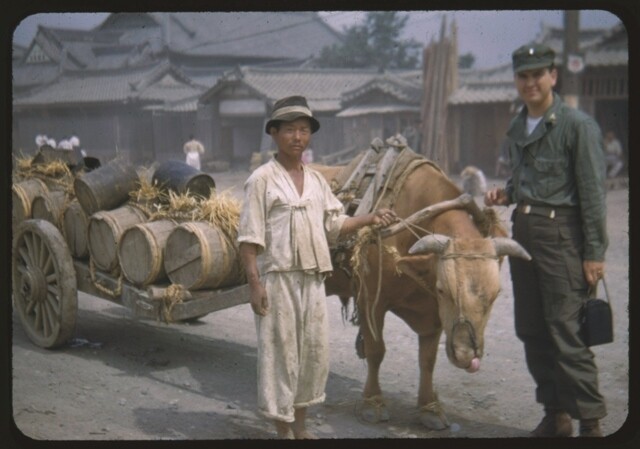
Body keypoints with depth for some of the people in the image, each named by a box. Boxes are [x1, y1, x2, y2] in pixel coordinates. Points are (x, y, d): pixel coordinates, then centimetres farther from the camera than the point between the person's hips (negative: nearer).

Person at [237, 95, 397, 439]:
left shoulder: (316, 179, 12)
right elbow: (249, 237, -9)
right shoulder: (262, 179, -6)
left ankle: (300, 425, 27)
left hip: (313, 278, 6)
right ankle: (283, 429, 13)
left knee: (315, 351, 11)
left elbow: (334, 225, 16)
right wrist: (254, 283, -15)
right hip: (277, 278, -6)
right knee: (280, 351, 0)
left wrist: (370, 218, 3)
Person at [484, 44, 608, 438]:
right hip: (523, 231, 8)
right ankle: (556, 414, 23)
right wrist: (505, 194, 5)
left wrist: (595, 253, -13)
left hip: (561, 234, -8)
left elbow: (593, 193, -11)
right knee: (531, 330, 11)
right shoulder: (517, 128, 13)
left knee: (565, 332, -8)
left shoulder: (578, 125, -9)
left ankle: (591, 421, 3)